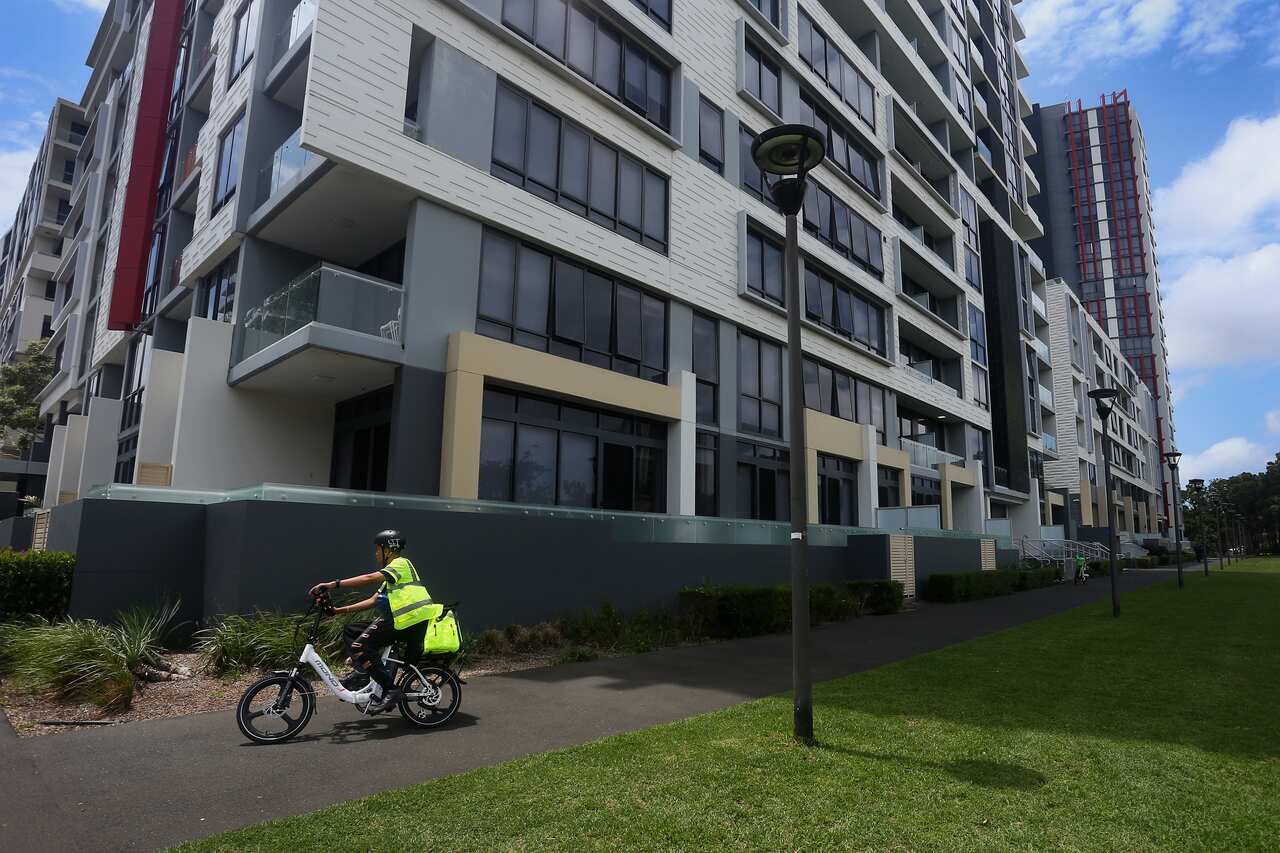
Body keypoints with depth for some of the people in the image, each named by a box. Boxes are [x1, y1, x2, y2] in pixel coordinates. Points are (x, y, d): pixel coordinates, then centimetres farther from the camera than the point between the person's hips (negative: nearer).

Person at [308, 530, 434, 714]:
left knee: (360, 647, -21)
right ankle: (361, 672, 11)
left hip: (410, 621, -11)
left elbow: (370, 578, -21)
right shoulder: (392, 572, 27)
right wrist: (339, 610, 13)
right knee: (351, 631, 11)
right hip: (398, 621, 11)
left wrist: (333, 584, -23)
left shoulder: (401, 563, -5)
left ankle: (391, 691, -19)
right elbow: (373, 601, 20)